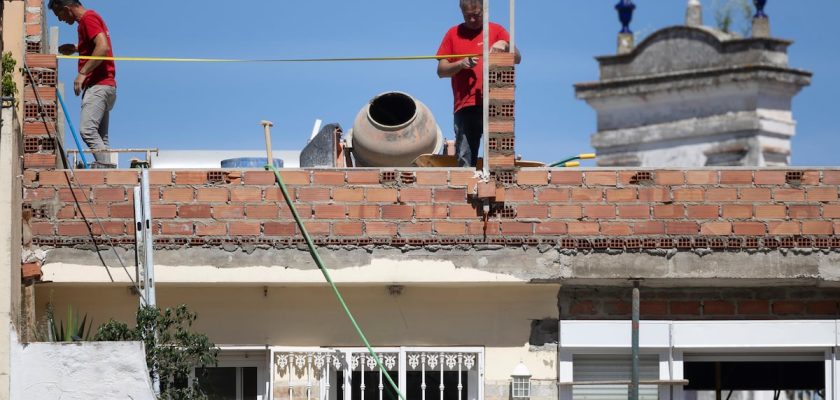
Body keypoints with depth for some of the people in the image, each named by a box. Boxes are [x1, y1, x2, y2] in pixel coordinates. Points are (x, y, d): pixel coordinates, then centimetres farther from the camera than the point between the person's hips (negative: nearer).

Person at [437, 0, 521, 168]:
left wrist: (505, 45, -18)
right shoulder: (453, 34, 14)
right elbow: (441, 70, 12)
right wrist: (461, 64, -7)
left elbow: (517, 59, 3)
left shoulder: (496, 30, 12)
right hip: (465, 107, 1)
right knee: (465, 160, -4)